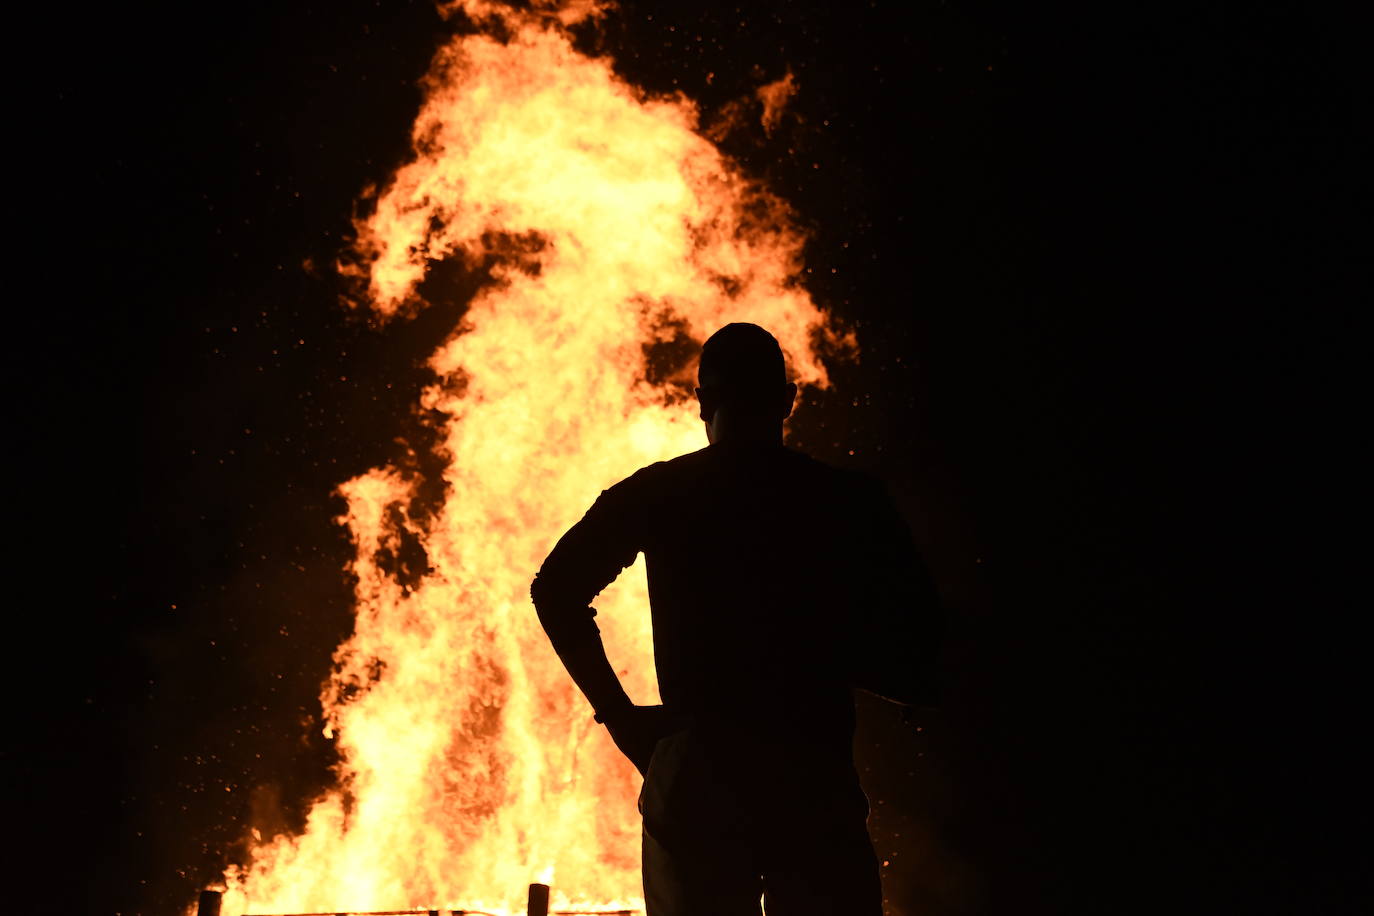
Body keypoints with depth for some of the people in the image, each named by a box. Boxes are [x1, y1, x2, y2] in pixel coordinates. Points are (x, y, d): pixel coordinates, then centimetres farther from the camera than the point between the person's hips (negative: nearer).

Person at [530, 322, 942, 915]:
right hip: (816, 782, -1)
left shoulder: (655, 494, 4)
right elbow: (915, 667, -3)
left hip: (694, 779, 1)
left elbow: (556, 590, -5)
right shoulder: (851, 502, 2)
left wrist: (617, 713, 0)